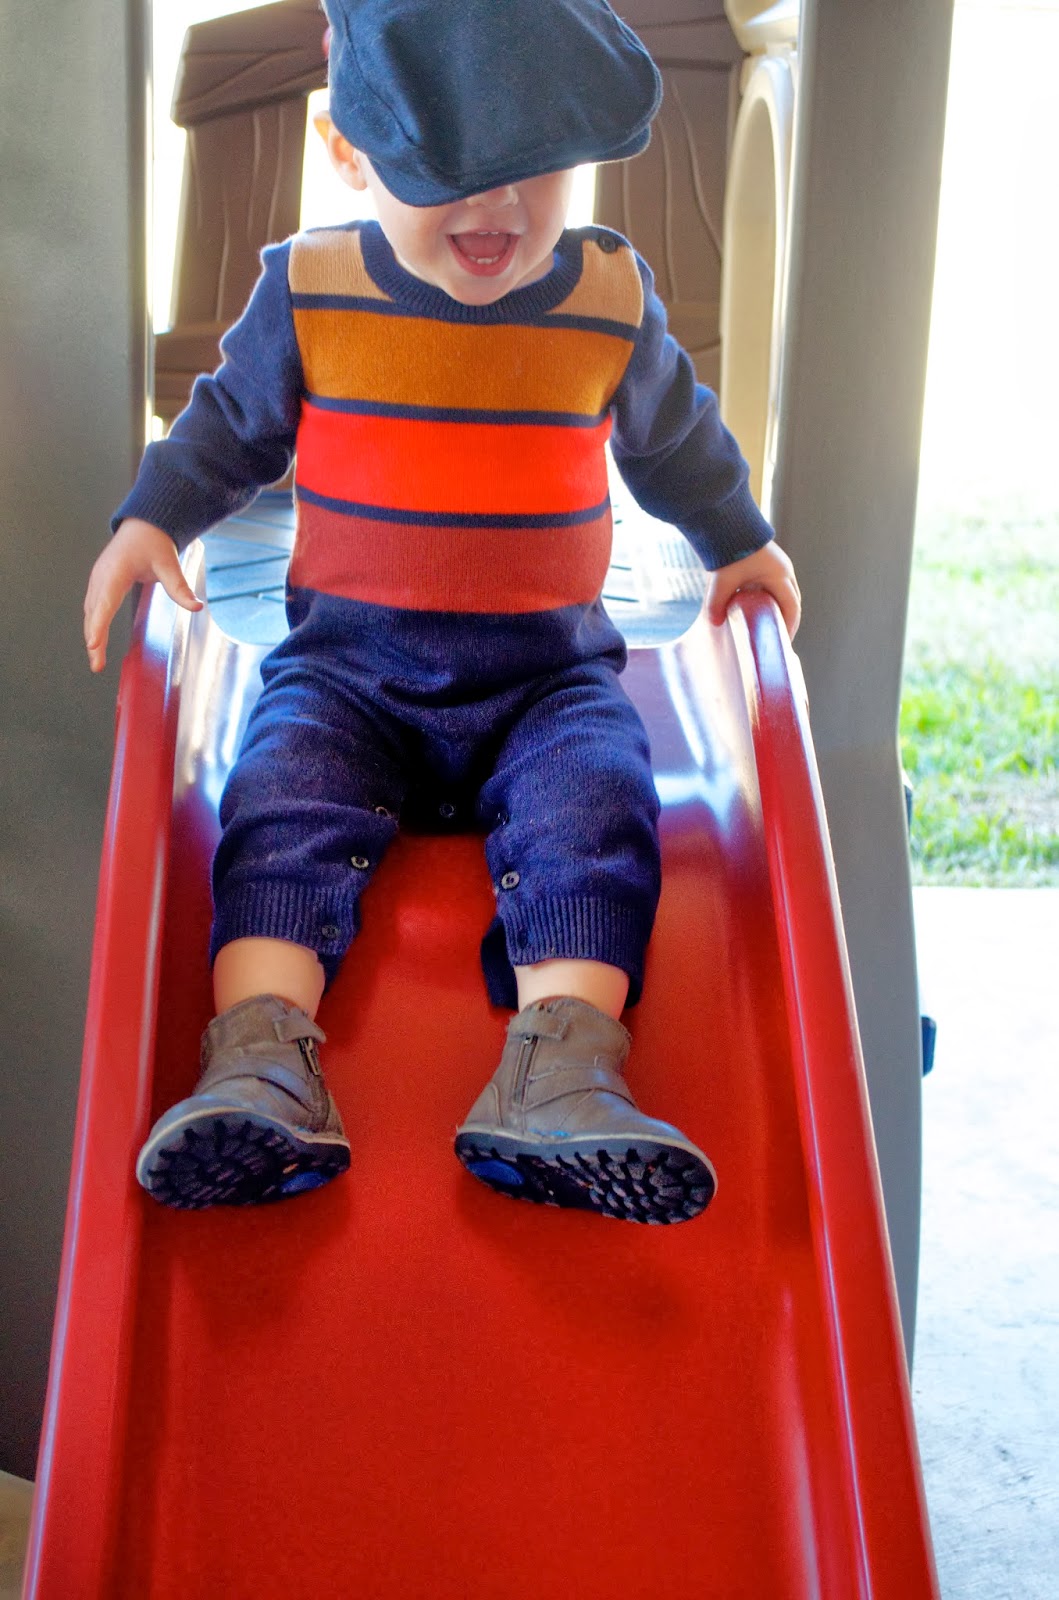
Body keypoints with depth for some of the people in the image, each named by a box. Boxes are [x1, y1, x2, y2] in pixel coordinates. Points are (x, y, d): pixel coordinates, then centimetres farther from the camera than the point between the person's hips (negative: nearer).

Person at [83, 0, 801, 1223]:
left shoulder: (610, 299, 3)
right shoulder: (309, 293, 0)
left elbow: (673, 436, 22)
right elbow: (230, 422, 17)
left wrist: (738, 540, 30)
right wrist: (151, 521, 5)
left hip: (546, 672, 0)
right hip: (348, 662, 0)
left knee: (595, 804, -28)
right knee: (283, 800, -27)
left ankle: (560, 1068, -41)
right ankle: (258, 1055, -40)